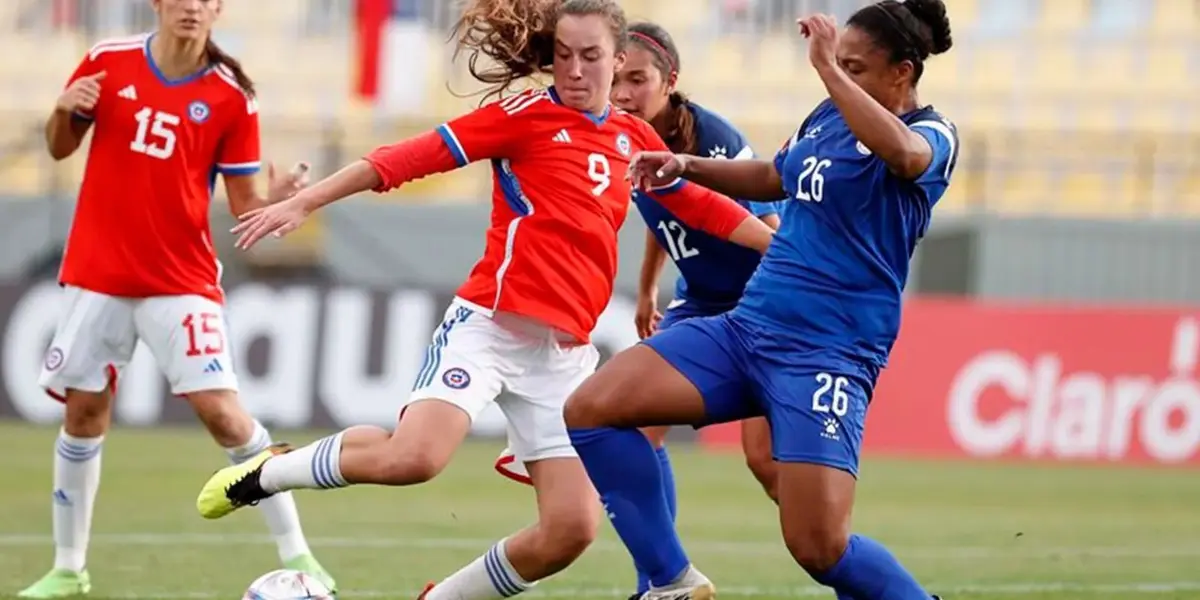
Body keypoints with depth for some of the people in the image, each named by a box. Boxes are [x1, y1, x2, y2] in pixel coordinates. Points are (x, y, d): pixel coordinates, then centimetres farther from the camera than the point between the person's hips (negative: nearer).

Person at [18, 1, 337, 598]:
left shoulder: (231, 96, -6)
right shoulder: (108, 62, -1)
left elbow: (242, 204, -3)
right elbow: (60, 147, 10)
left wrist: (275, 199, -26)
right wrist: (64, 112, -12)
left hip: (181, 280, -2)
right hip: (97, 273, 2)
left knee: (222, 410, -12)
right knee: (83, 412, 7)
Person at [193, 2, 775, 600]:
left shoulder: (633, 138, 13)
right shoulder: (527, 114, -2)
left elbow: (701, 205, 27)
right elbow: (415, 156, -9)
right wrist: (303, 202, -14)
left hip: (567, 351, 6)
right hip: (491, 322, -6)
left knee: (572, 529, -7)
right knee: (414, 456, -30)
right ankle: (267, 472, -5)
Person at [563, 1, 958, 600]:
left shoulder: (932, 136, -8)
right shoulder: (830, 116, 13)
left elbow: (900, 151, -34)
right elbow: (774, 178, 34)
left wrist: (827, 69, -30)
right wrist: (688, 166, 22)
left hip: (826, 354, -8)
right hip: (746, 326, 8)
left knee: (820, 548, -19)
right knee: (590, 409, -6)